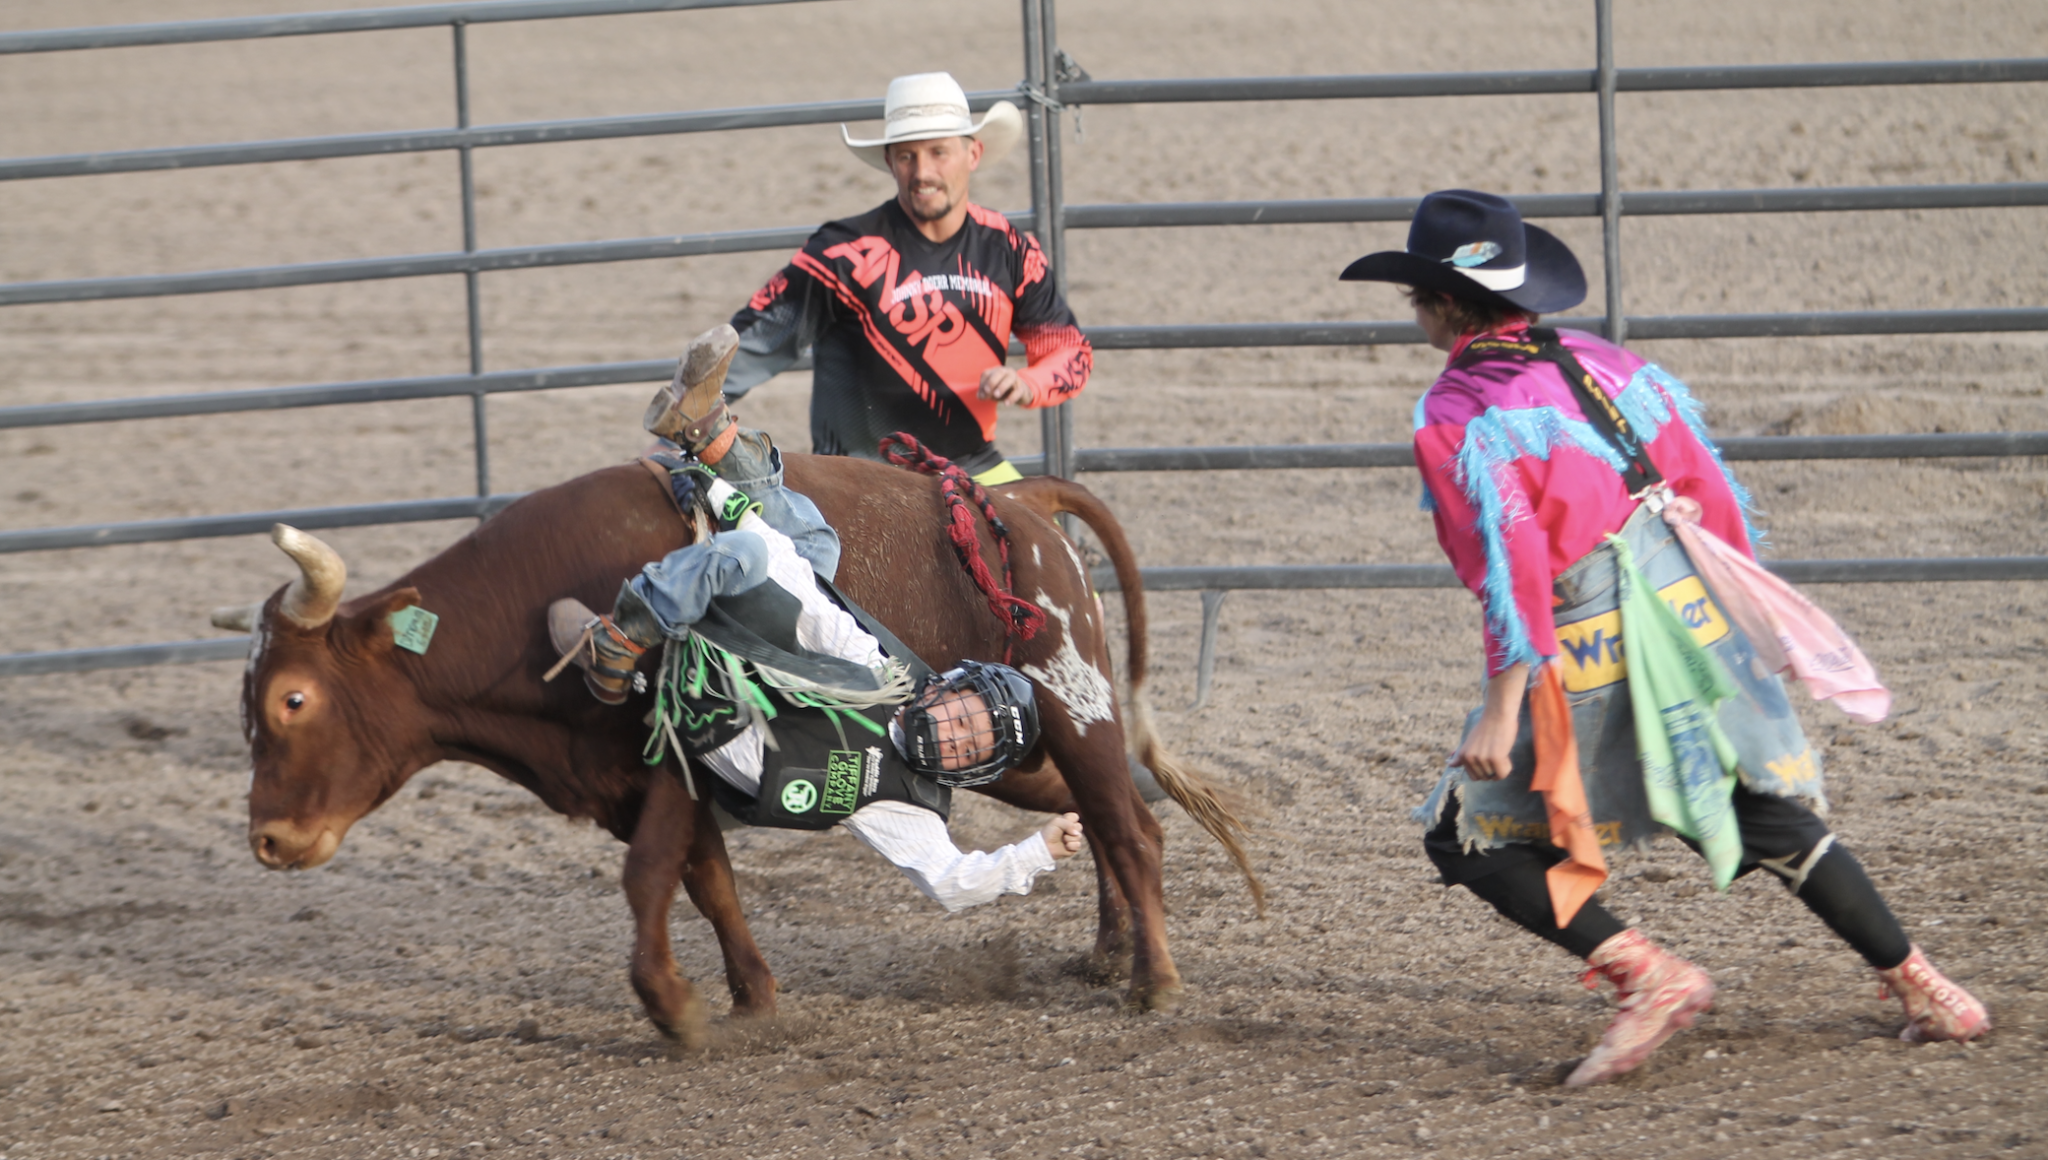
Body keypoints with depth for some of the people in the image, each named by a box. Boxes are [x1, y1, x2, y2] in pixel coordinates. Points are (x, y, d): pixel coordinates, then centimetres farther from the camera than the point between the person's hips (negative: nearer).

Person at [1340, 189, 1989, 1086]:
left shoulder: (1455, 416, -10)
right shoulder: (1602, 363, 10)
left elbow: (1512, 555, -19)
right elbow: (1707, 483, 13)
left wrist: (1503, 708, -20)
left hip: (1590, 657, -7)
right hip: (1698, 620, 7)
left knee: (1471, 836, 6)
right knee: (1770, 821, 18)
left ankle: (1647, 975, -7)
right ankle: (1919, 986, 18)